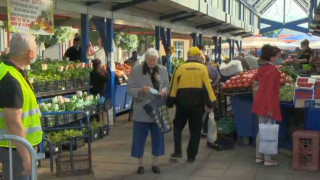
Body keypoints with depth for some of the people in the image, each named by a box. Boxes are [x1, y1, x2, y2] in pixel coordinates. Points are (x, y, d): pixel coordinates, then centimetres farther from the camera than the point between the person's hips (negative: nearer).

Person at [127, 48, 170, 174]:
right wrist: (141, 90, -25)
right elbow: (130, 89, -7)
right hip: (141, 110, -2)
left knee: (158, 137, 9)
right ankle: (140, 164, 19)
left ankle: (155, 163, 24)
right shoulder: (136, 70, -5)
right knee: (139, 138, 4)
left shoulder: (163, 70, 4)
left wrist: (164, 90, -13)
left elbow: (167, 86, 10)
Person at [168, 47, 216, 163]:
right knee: (195, 130, 10)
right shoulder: (202, 68, 0)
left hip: (182, 102, 0)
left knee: (178, 127, 18)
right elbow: (207, 86, -4)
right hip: (197, 104, 0)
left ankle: (178, 152, 9)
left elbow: (174, 86, 2)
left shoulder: (180, 68, 1)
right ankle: (191, 156, 13)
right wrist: (210, 103, -1)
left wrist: (170, 102, 9)